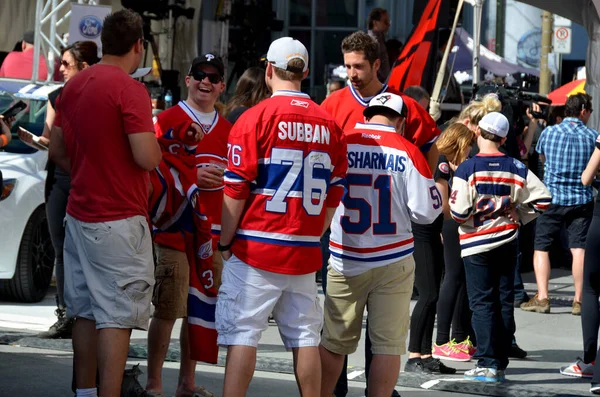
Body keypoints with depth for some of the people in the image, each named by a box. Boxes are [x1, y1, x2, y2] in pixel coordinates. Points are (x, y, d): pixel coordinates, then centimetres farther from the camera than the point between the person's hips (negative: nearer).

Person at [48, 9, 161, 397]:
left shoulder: (74, 85, 8)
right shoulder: (129, 90, -16)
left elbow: (58, 151, 15)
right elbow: (147, 158, -21)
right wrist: (153, 142, 0)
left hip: (80, 216, 8)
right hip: (119, 220, -8)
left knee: (86, 311, 15)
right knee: (116, 317, -6)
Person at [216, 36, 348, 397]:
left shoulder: (256, 118, -8)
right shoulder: (330, 124, 5)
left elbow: (236, 191, -9)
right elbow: (334, 195, 9)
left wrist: (225, 242, 1)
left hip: (257, 246, -4)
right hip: (305, 251, 4)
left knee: (242, 333, -3)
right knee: (305, 336, 9)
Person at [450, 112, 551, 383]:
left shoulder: (467, 169, -14)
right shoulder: (516, 168, -2)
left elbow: (459, 213, -18)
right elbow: (542, 199, -1)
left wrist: (452, 206, 4)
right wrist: (519, 215, 8)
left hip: (477, 244, -4)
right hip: (508, 242, 4)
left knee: (482, 303, 0)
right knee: (504, 303, 9)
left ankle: (487, 363, -7)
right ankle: (501, 364, 12)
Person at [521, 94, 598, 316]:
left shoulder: (549, 132, -3)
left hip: (552, 198, 0)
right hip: (582, 200, 0)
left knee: (541, 247, 6)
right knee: (579, 248, 2)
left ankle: (542, 298, -3)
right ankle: (579, 301, -1)